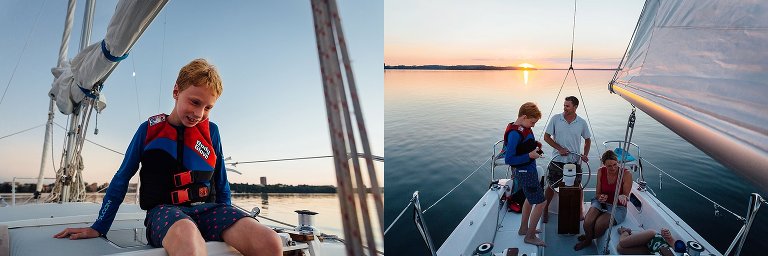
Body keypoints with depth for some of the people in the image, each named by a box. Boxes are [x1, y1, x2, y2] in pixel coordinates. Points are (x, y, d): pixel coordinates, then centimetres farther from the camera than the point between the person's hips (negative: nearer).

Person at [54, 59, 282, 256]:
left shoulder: (211, 131, 11)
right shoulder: (149, 130, 8)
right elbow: (122, 179, 16)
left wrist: (230, 225, 15)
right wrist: (98, 228, 16)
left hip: (207, 208, 2)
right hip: (164, 209, -2)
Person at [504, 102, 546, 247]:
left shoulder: (524, 128, 2)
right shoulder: (515, 133, -26)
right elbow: (508, 160, -27)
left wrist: (534, 145, 2)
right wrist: (530, 155, -25)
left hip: (530, 169, 10)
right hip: (525, 173, -10)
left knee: (530, 199, 25)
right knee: (540, 203, -3)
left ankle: (524, 229, 42)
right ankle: (530, 236, 10)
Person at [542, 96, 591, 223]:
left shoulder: (582, 123, 0)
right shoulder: (555, 119, -5)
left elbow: (588, 140, 14)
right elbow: (546, 137, -2)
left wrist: (585, 154, 0)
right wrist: (559, 148, -12)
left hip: (574, 161, 1)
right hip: (557, 160, -1)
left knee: (577, 186, 10)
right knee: (552, 186, 7)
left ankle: (580, 210, 28)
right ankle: (545, 209, 22)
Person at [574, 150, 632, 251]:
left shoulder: (626, 174, -16)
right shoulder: (601, 172, -4)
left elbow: (625, 196, -12)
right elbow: (597, 193, 3)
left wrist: (622, 197, -37)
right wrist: (600, 197, -22)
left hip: (618, 207, -3)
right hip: (601, 203, 3)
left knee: (599, 225, -29)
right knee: (587, 222, -26)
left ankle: (589, 237, 7)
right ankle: (587, 240, 9)